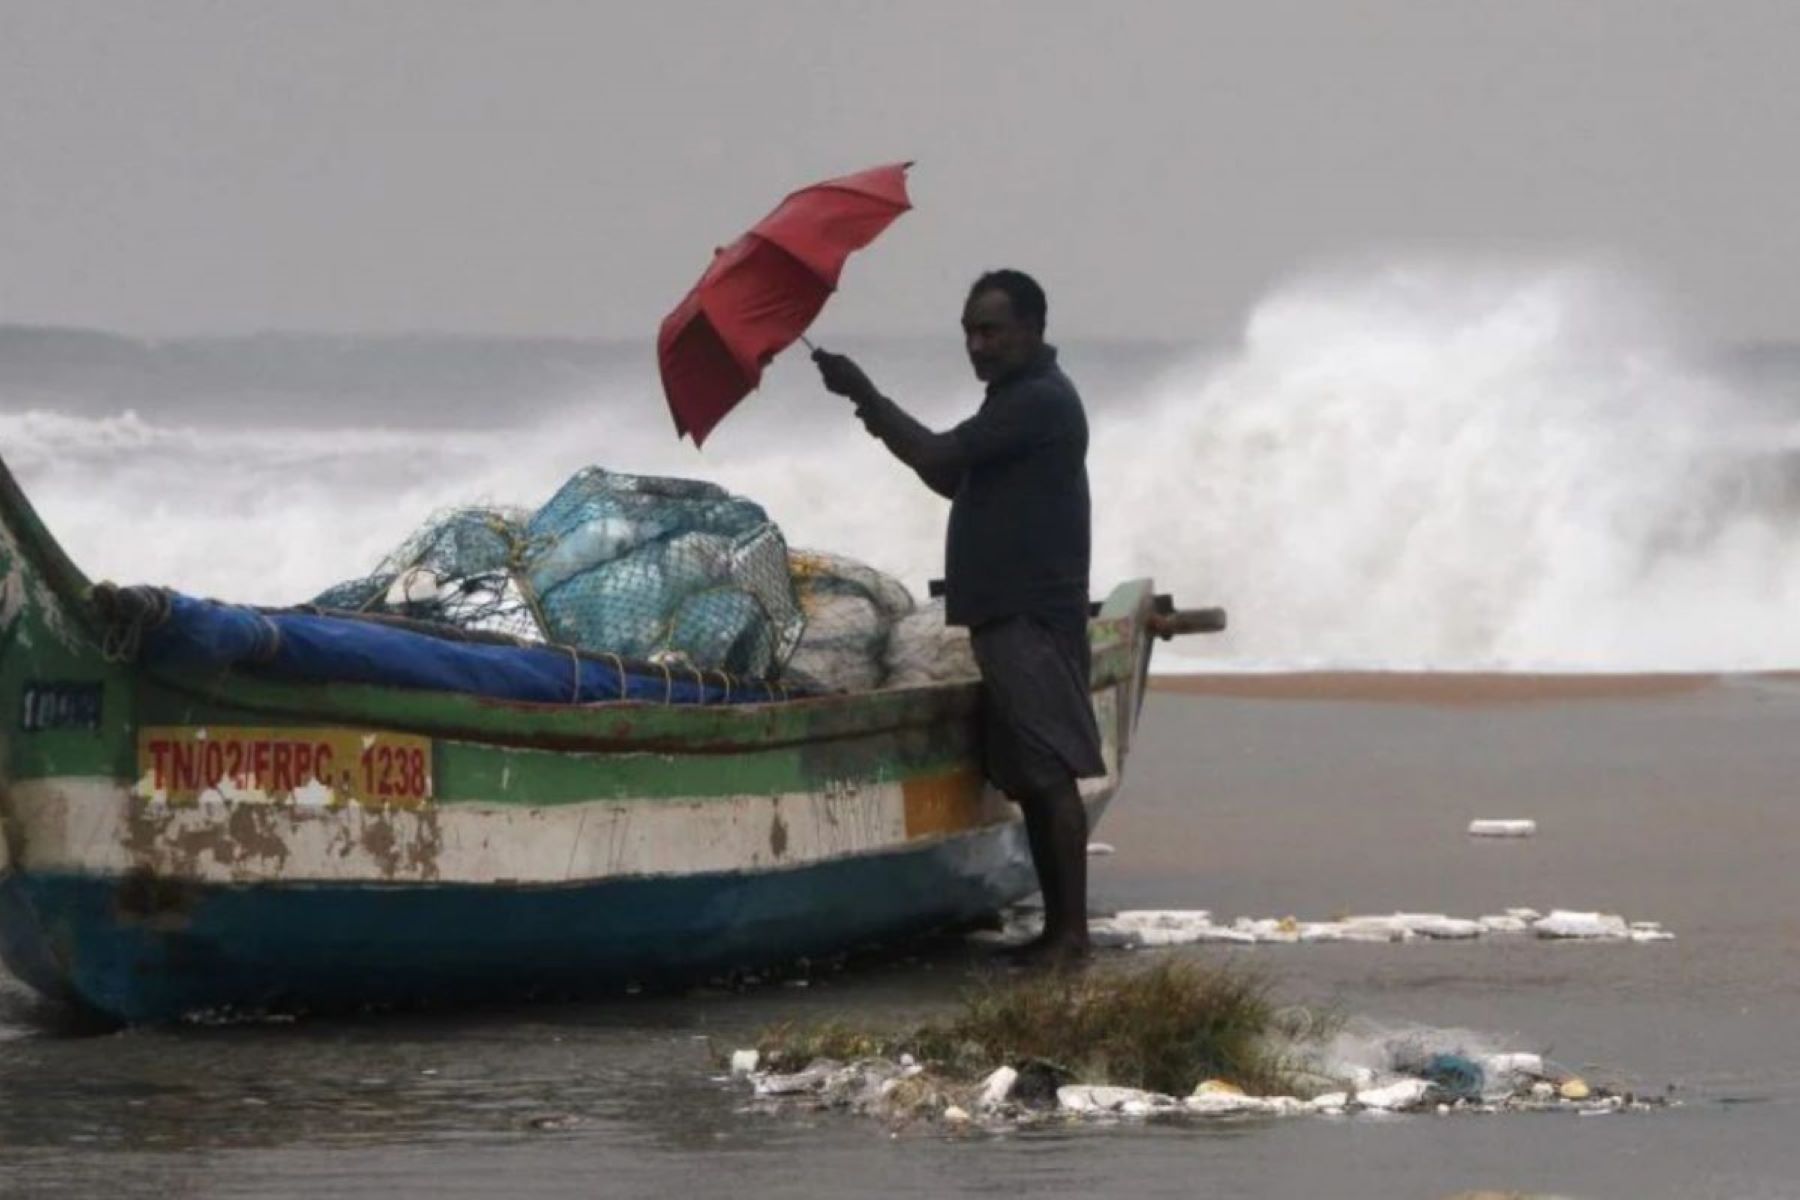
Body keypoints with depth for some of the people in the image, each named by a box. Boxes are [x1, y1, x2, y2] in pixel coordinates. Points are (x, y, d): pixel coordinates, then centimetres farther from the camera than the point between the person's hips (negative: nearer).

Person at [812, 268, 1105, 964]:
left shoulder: (1040, 402, -13)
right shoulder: (1020, 400, 20)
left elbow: (940, 458, -18)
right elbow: (956, 481, 26)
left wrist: (862, 393, -10)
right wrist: (891, 430, 12)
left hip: (1034, 619, -10)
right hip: (1006, 615, 10)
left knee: (1050, 774, -11)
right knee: (1028, 778, 9)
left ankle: (1072, 928, -12)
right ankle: (1056, 925, 12)